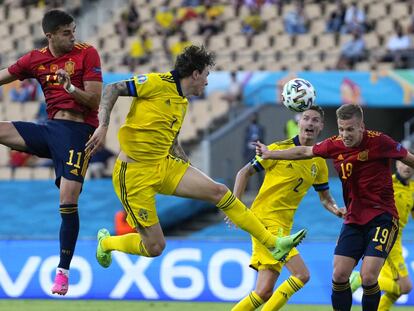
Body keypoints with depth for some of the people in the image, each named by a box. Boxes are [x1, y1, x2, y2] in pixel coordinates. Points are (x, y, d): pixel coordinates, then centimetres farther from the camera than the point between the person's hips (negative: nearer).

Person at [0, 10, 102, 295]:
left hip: (78, 131, -5)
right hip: (50, 129, 5)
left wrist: (72, 89, -26)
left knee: (68, 202, -12)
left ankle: (63, 272, -3)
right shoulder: (35, 59, 10)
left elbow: (95, 102, -7)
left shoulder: (87, 54, -3)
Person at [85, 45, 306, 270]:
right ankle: (106, 242, 25)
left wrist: (190, 174, 21)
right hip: (134, 173, -8)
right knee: (154, 248, -6)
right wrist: (103, 126, -29)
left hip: (164, 166, 8)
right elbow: (112, 90, -16)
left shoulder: (183, 103, 15)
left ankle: (273, 244, -2)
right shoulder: (158, 83, -12)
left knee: (219, 192, -6)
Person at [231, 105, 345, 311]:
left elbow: (325, 199, 20)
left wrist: (336, 210, -2)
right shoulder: (280, 148, -4)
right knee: (301, 274, -19)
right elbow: (245, 172, 0)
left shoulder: (319, 162, 12)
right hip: (265, 219, -6)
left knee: (264, 292, 1)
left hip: (283, 226, 6)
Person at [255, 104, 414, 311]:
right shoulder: (334, 145, 0)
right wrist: (270, 153, 27)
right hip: (353, 220, 5)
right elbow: (305, 152, 17)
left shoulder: (379, 142, -14)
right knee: (339, 275, -4)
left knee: (368, 277, -17)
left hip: (382, 218, -5)